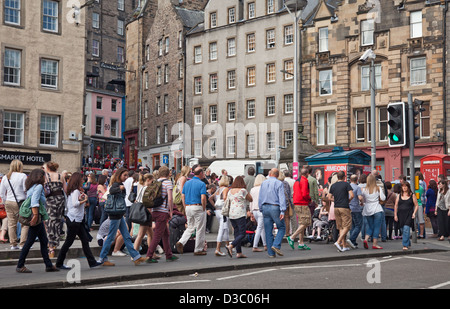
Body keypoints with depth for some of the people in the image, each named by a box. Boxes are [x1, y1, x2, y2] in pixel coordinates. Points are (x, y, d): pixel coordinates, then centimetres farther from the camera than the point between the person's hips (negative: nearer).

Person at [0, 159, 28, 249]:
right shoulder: (22, 176, -7)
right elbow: (26, 190, -8)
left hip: (9, 202, 5)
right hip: (21, 203, -5)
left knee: (11, 224, 9)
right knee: (25, 224, 2)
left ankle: (13, 244, 12)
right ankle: (22, 244, -3)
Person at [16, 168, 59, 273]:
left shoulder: (31, 187, 15)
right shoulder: (38, 186, -11)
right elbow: (34, 200, -22)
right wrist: (35, 215, -26)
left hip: (39, 219, 10)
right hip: (37, 219, -10)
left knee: (44, 241, 11)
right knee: (29, 242, -3)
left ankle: (48, 265, 15)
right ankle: (20, 266, 3)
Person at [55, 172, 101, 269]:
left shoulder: (74, 191, 15)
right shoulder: (75, 191, -13)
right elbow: (75, 203, -25)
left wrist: (80, 198, 2)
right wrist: (84, 200, -14)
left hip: (78, 219, 10)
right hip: (74, 220, -10)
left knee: (85, 240, 7)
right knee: (69, 242, -1)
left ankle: (92, 262, 8)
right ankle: (59, 263, 10)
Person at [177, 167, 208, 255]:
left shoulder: (187, 183, 9)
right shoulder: (201, 184, -10)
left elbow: (182, 196, 8)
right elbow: (203, 198, -19)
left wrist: (186, 208, 12)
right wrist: (204, 209, -7)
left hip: (188, 207, 6)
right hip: (198, 207, -6)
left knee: (190, 228, 17)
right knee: (200, 229, 5)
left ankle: (181, 242, -3)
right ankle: (198, 250, 10)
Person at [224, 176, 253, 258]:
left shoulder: (230, 191, 10)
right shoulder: (243, 190, -7)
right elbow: (251, 199, 5)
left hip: (231, 214, 7)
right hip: (240, 214, -7)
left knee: (237, 233, 10)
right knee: (242, 234, -4)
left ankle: (239, 252, 8)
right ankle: (230, 246, -21)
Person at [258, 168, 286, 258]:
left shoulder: (263, 183, 12)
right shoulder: (279, 183, -3)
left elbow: (260, 198, 13)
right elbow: (282, 197, -11)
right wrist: (282, 211, -14)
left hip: (265, 207, 5)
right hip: (275, 207, -4)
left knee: (268, 231, 6)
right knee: (281, 227, 8)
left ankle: (271, 253, 6)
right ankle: (276, 245, -11)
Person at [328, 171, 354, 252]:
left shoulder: (333, 185, 10)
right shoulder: (346, 184, -4)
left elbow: (330, 198, 11)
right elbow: (352, 195, -12)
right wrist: (348, 200, 5)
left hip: (336, 208, 6)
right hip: (344, 208, -5)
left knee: (341, 227, 9)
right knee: (346, 227, -2)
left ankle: (344, 246, 9)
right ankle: (338, 242, -18)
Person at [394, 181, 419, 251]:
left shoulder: (412, 195, 4)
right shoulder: (399, 195, 11)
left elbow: (416, 205, 5)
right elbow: (396, 206, 12)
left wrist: (414, 213, -8)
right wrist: (395, 215, 5)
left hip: (408, 215, -4)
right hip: (401, 215, 4)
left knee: (406, 229, -16)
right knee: (403, 230, 9)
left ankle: (405, 245, -15)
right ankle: (408, 243, 28)